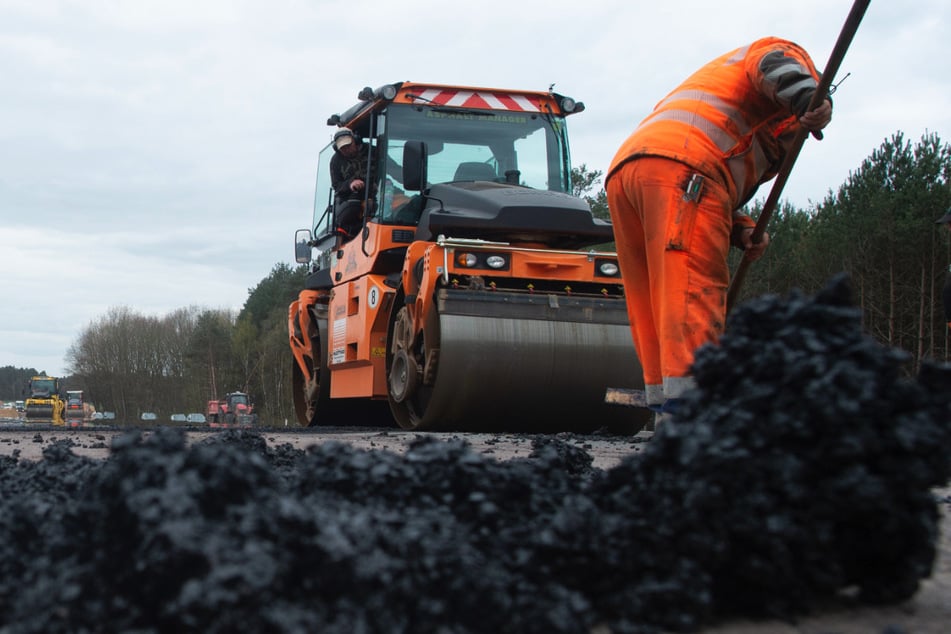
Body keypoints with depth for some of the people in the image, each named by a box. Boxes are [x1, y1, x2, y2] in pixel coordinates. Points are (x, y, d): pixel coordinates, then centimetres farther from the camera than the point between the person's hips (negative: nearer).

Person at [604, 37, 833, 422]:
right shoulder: (791, 56, 22)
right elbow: (774, 62, -5)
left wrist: (742, 230, 15)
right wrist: (810, 101, -18)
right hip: (681, 169, -9)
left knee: (653, 308, 6)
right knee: (694, 296, -17)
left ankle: (667, 416, 5)